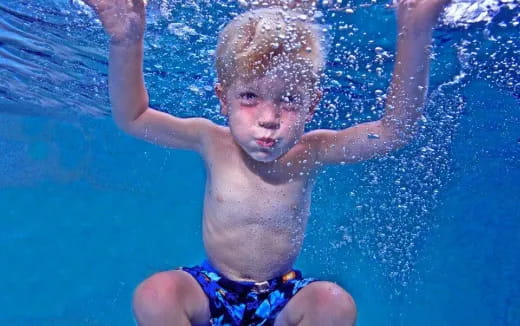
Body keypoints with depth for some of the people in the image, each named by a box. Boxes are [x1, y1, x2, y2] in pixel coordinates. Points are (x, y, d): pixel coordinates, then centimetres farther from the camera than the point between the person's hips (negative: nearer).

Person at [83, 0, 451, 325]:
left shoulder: (309, 153, -18)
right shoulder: (213, 143, -16)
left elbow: (396, 130, -29)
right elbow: (131, 118, -16)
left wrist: (415, 34, -42)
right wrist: (126, 43, -33)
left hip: (281, 296, 1)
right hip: (211, 289, 0)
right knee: (154, 294, -27)